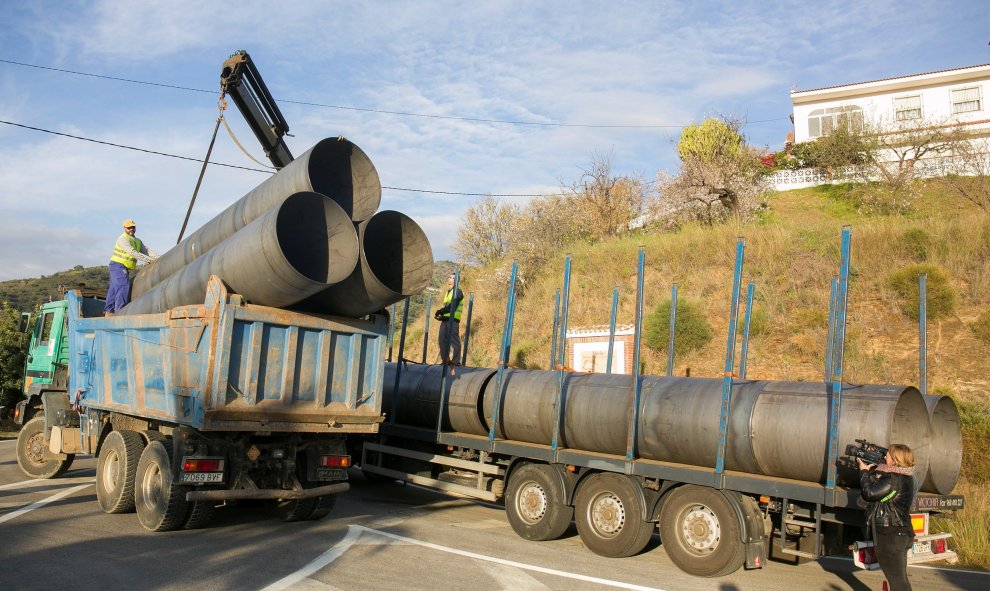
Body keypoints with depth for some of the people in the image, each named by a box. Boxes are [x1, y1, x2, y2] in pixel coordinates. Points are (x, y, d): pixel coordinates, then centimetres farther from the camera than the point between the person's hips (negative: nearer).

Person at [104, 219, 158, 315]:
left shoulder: (138, 241, 17)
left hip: (125, 268, 9)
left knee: (114, 288, 10)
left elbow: (146, 251, 9)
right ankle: (120, 311, -24)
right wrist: (148, 259, -31)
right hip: (118, 265, -9)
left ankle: (108, 311, 13)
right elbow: (132, 252, -25)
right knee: (123, 287, -18)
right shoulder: (123, 239, -12)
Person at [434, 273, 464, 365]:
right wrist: (441, 314, 8)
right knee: (443, 339, 6)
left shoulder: (457, 291, -4)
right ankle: (446, 360, 13)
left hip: (453, 319, -9)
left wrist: (441, 311, -17)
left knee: (454, 340, -9)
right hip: (445, 319, 9)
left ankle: (456, 361, -7)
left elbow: (453, 306, -16)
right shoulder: (448, 292, 25)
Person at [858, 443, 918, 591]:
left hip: (889, 536, -10)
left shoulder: (894, 480, -22)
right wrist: (870, 469, 7)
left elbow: (869, 493, -18)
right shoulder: (907, 477, 9)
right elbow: (877, 486, 17)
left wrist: (864, 471, -6)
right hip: (900, 533, 10)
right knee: (900, 579, 19)